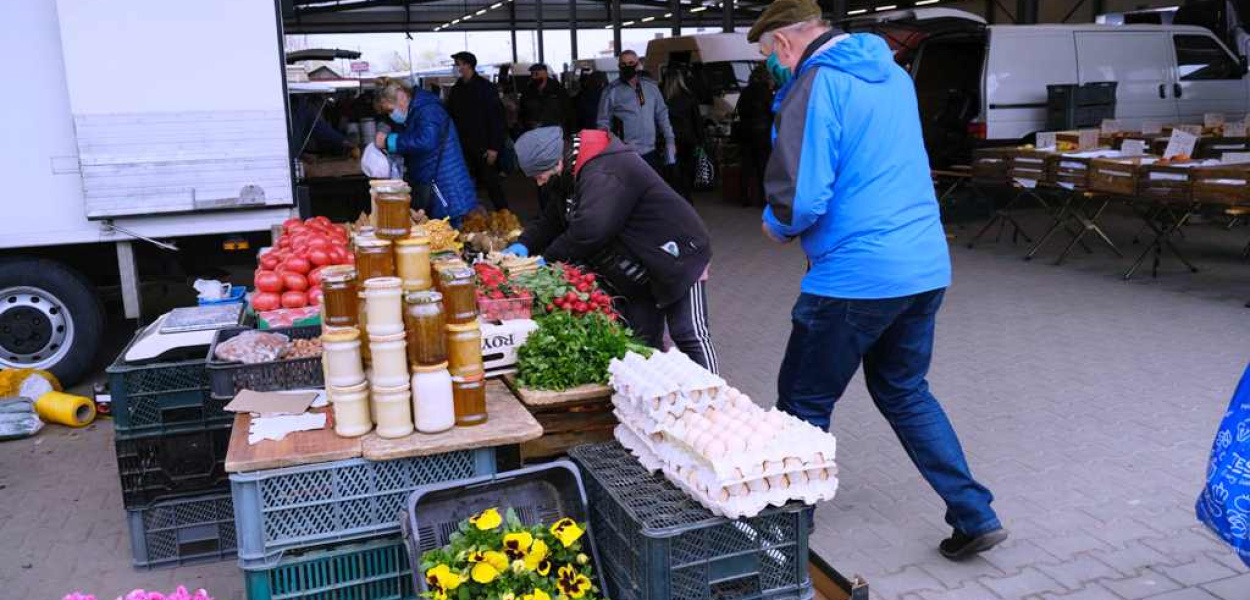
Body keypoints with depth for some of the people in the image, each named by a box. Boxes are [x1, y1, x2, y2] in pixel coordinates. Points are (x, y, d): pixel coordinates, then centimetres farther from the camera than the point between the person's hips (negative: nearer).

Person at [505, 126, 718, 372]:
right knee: (642, 340, 10)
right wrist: (524, 244, -4)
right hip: (641, 271, 10)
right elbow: (553, 218, 14)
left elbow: (589, 231, -38)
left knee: (690, 336, -9)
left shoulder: (605, 175, -29)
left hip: (677, 261, -10)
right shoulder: (574, 173, 5)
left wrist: (548, 259, -25)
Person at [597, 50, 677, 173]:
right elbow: (603, 123, -2)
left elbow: (662, 114, 14)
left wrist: (670, 140, 10)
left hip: (651, 153, 4)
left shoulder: (651, 86, 8)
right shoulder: (611, 92, -4)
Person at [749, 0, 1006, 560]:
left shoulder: (816, 84, -13)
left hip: (856, 277, -8)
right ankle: (975, 515, 22)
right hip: (928, 266, 8)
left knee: (803, 404, 9)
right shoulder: (893, 73, 13)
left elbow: (801, 201, -20)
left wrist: (776, 225, 2)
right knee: (905, 392, 23)